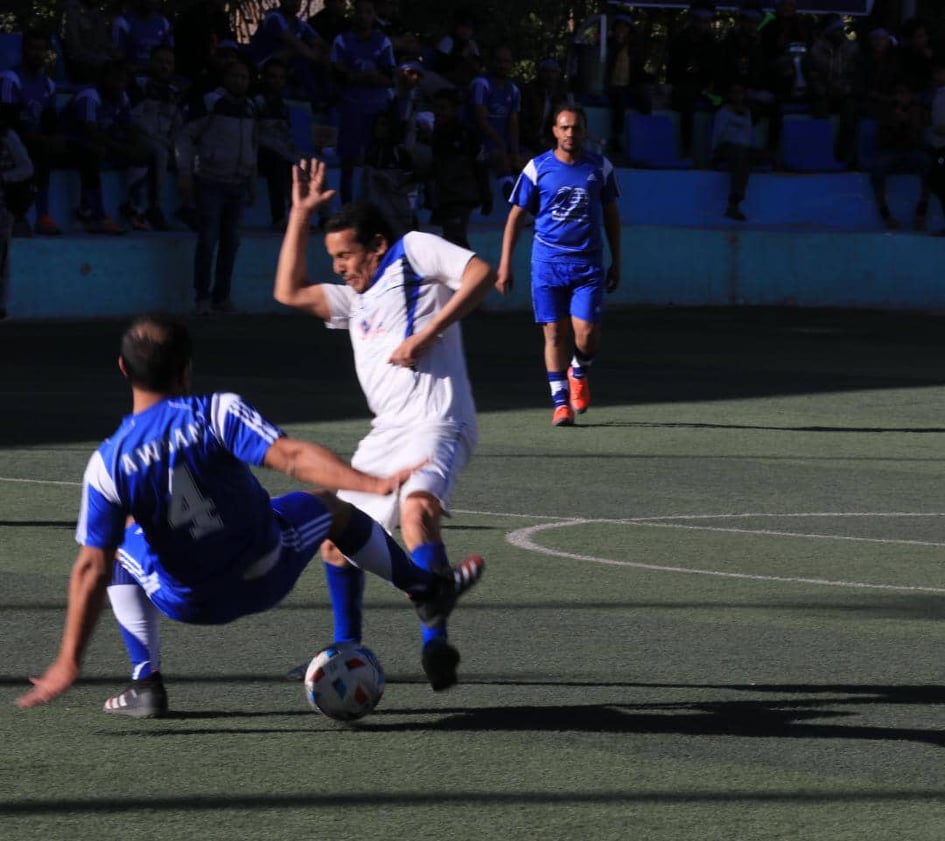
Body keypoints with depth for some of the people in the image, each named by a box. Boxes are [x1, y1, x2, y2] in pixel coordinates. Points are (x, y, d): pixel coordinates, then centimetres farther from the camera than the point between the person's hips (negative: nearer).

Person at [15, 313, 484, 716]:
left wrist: (70, 660, -13)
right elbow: (290, 456, -34)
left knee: (118, 552, 29)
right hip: (266, 577, 0)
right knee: (331, 507, 26)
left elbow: (92, 570, -18)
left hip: (188, 602, 0)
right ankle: (428, 591, 44)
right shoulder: (216, 414, -22)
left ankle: (147, 684, 21)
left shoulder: (107, 465, -17)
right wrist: (371, 484, -36)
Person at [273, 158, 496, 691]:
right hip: (387, 433, 10)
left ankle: (436, 644, -45)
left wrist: (427, 333, -14)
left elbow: (481, 273, -8)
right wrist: (301, 214, 25)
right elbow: (290, 292, 28)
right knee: (337, 536, 14)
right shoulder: (357, 298, 29)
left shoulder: (415, 251, 5)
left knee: (416, 509, -35)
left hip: (436, 422, -10)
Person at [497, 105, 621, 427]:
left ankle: (579, 373, 24)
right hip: (547, 263, 0)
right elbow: (516, 216, 5)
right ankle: (560, 401, 6)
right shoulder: (537, 168, 0)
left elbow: (611, 215, 14)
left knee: (587, 336, -9)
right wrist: (505, 264, 0)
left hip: (588, 264, 0)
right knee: (554, 334, -3)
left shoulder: (600, 168, 5)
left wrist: (616, 263, 12)